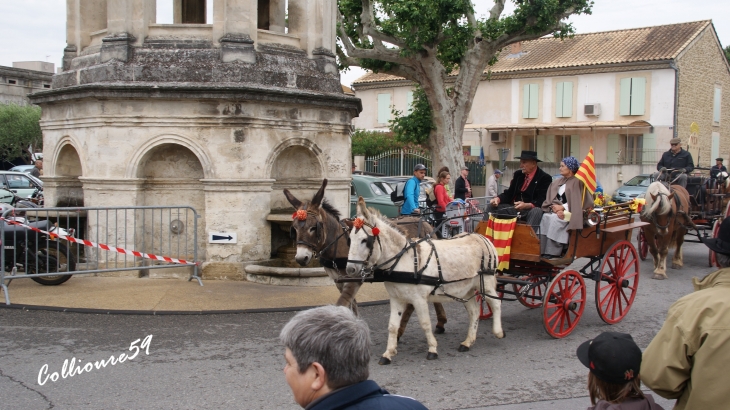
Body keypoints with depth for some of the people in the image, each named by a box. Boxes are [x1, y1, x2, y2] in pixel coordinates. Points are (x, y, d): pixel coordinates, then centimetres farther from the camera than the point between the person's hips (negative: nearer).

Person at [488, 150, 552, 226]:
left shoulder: (545, 178, -7)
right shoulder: (518, 174, 12)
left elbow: (541, 201, -14)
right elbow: (509, 193, 10)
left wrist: (526, 205, -32)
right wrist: (497, 199, -11)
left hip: (531, 209, -6)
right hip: (514, 208, 6)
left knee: (536, 211, -38)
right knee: (492, 207, -9)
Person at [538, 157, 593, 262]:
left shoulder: (577, 182, 1)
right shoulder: (557, 182, 19)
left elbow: (576, 201, -8)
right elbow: (550, 199, 10)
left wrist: (562, 207, -15)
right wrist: (556, 208, -10)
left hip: (569, 211, -5)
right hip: (556, 209, 5)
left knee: (555, 219, -33)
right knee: (545, 218, -26)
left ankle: (552, 252, -32)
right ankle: (542, 251, -31)